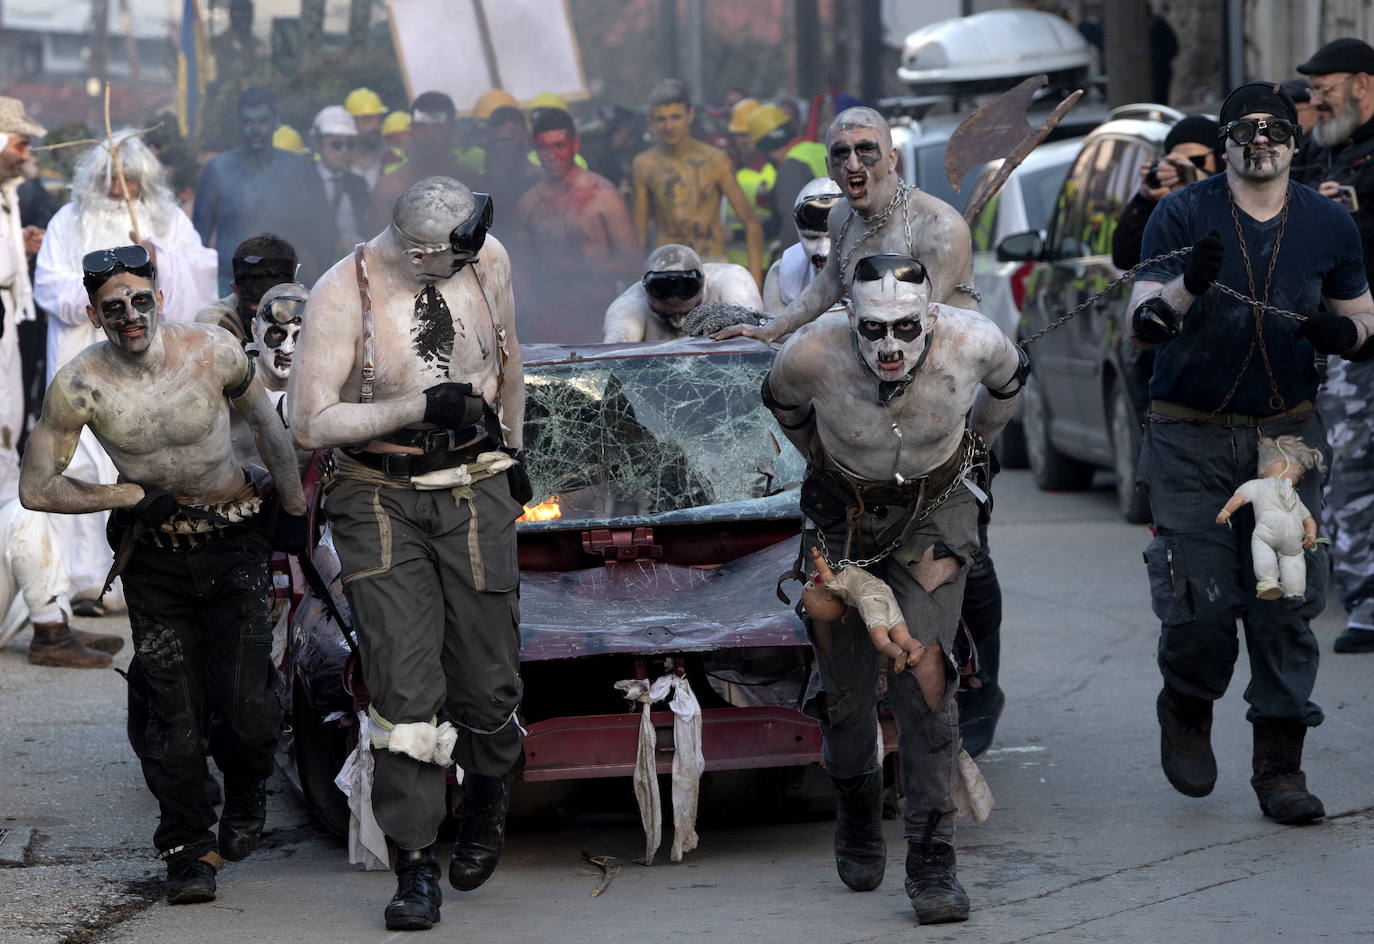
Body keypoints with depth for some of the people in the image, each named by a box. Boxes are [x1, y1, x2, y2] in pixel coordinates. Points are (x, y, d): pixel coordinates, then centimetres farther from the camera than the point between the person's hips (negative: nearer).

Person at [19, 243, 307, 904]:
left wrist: (294, 510, 11)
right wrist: (130, 496, -14)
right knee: (172, 708, -3)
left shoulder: (212, 352, -14)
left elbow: (267, 426, 4)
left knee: (246, 703, -8)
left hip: (236, 543, 0)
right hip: (154, 556, 0)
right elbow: (36, 488, -8)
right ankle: (189, 849, 14)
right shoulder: (79, 385, -16)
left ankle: (245, 793, 24)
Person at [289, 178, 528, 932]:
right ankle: (415, 868, -2)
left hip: (475, 496, 3)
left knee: (488, 682, 5)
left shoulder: (487, 261, -3)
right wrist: (421, 407, -22)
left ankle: (487, 792, 37)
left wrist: (513, 451, 26)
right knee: (404, 690, -9)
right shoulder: (343, 295, -16)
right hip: (381, 505, -3)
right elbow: (309, 423, -17)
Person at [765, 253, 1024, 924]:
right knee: (843, 684, 6)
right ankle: (857, 810, 39)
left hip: (935, 512, -1)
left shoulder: (970, 341, -27)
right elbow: (780, 398, -1)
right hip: (844, 513, 1)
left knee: (923, 672, -16)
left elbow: (1008, 377, 1)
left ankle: (933, 864, -11)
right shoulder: (814, 352, -28)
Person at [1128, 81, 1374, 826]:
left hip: (1285, 437, 2)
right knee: (1201, 603, -9)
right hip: (1191, 441, -2)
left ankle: (1280, 767, 6)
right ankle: (1185, 711, 22)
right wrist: (1188, 287, -31)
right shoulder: (1182, 217, -4)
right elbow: (1140, 328, -10)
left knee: (1285, 604, -3)